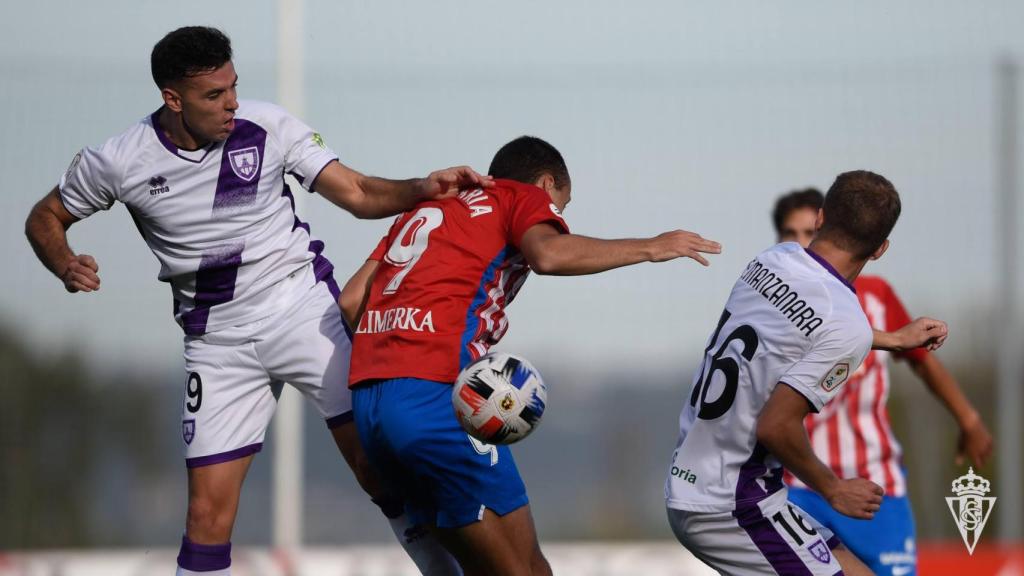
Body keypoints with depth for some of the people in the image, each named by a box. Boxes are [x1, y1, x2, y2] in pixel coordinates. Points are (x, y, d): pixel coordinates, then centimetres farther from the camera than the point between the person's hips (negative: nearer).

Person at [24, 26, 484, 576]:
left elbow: (358, 193, -6)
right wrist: (66, 266, -13)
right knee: (208, 512, -4)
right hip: (217, 340, 0)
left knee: (376, 463, -9)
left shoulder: (266, 127, -9)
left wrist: (423, 189, -25)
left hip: (304, 306, 0)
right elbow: (45, 218, 8)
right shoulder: (118, 161, -8)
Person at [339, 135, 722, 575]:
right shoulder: (523, 198, 10)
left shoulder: (425, 209, 28)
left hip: (367, 401, 7)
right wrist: (648, 249, -5)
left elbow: (350, 301, 18)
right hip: (435, 393, -7)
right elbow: (549, 254, -14)